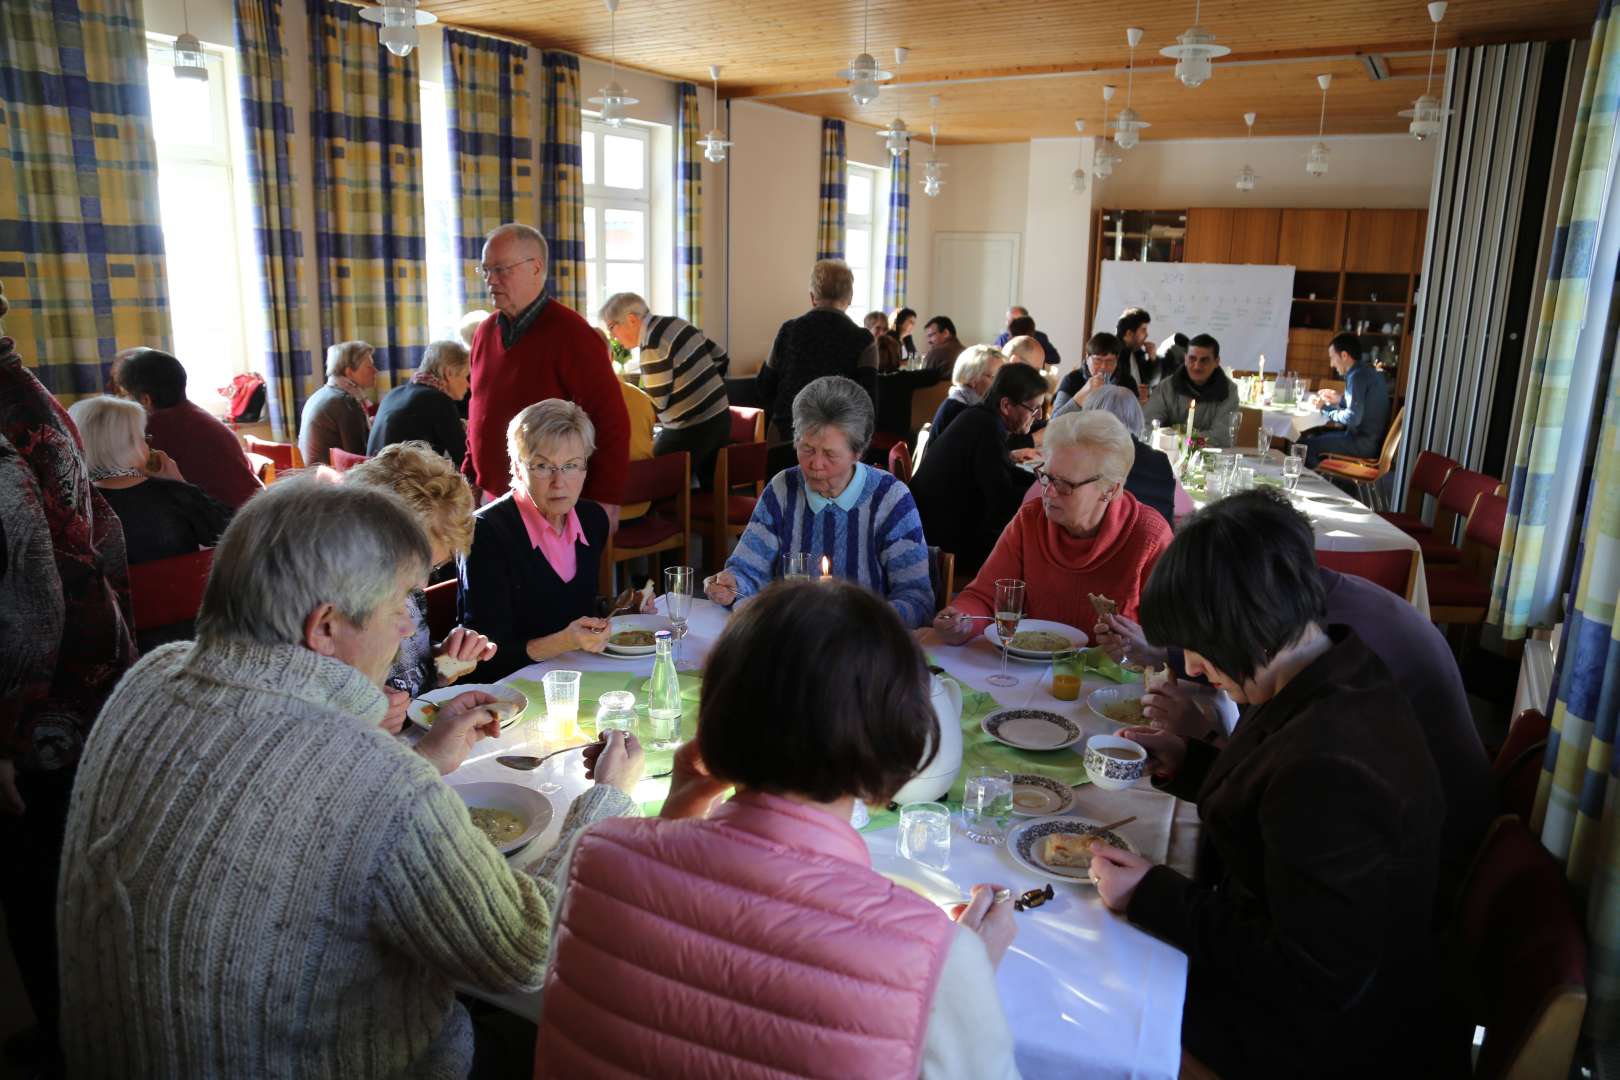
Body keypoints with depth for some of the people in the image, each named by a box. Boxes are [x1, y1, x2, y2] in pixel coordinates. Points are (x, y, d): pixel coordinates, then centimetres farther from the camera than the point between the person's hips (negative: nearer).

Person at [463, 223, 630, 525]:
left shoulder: (571, 335, -12)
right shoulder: (486, 331, 9)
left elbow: (612, 421, -14)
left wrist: (605, 501, -17)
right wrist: (470, 476, 14)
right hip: (493, 499, 6)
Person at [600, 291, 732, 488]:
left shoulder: (653, 346, -17)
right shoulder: (677, 323, 8)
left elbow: (656, 403, -17)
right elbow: (721, 358, 13)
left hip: (690, 431, -9)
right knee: (714, 489, 15)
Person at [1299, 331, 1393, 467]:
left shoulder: (1358, 376, -16)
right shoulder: (1369, 371, 14)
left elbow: (1353, 418, -22)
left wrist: (1326, 409, -8)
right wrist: (1340, 399, 19)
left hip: (1364, 443, -10)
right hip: (1372, 437, 10)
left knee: (1307, 444, -12)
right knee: (1311, 434, 17)